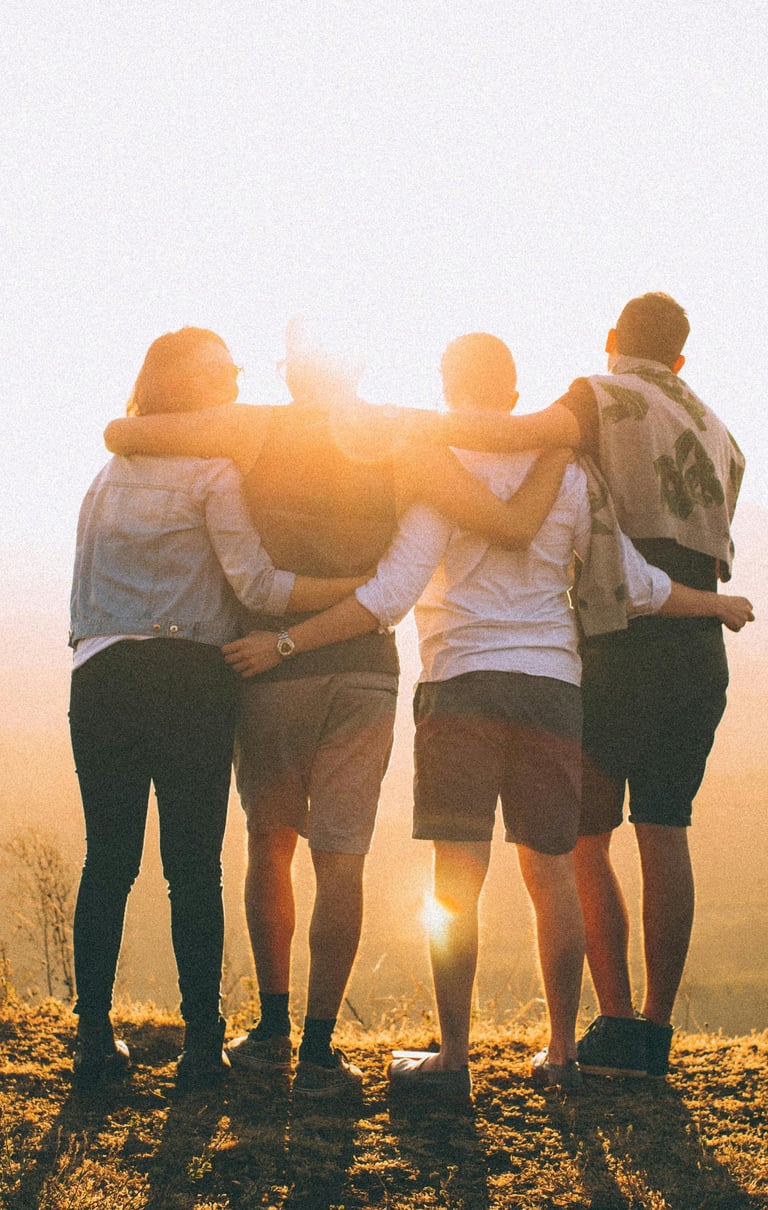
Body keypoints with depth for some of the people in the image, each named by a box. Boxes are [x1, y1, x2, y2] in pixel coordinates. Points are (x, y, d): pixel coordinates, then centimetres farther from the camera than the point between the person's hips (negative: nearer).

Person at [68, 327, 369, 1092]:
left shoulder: (108, 475, 19)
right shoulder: (212, 473, -1)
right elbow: (257, 584, -9)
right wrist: (366, 588, -8)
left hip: (99, 677, 5)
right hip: (186, 680, -5)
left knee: (107, 861, 7)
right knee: (194, 865, 0)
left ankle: (94, 1038, 8)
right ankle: (200, 1042, 2)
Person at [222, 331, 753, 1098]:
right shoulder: (564, 473, 9)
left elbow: (389, 596, -13)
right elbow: (636, 585, 12)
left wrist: (285, 644, -10)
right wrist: (717, 604, 29)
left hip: (463, 684, -4)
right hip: (552, 686, 4)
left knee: (457, 878, -3)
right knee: (551, 872, 10)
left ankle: (452, 1058, -3)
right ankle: (561, 1053, 16)